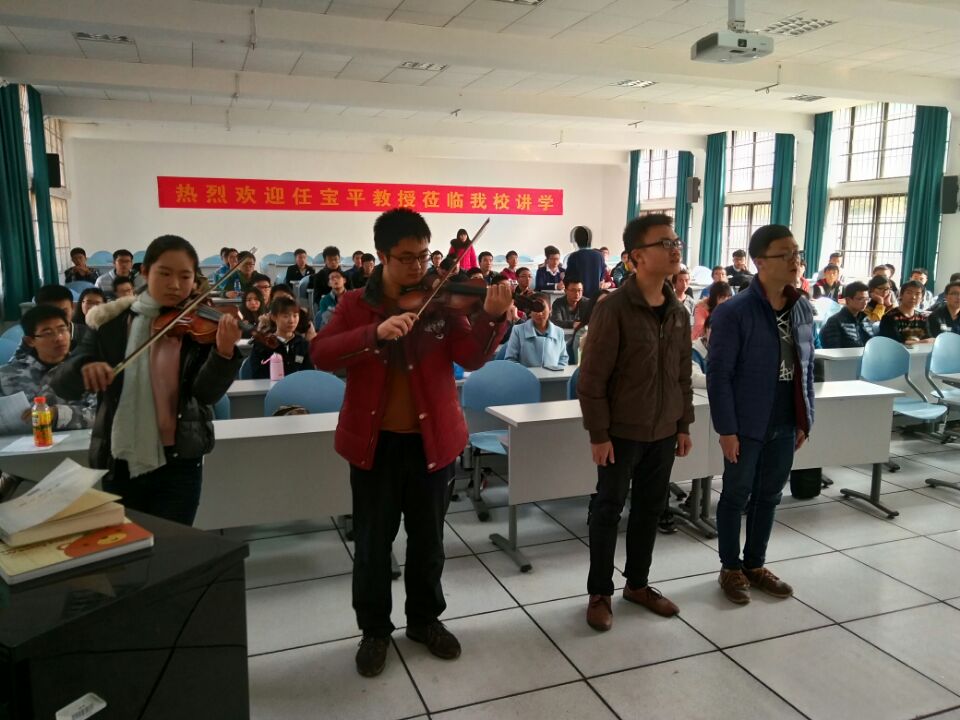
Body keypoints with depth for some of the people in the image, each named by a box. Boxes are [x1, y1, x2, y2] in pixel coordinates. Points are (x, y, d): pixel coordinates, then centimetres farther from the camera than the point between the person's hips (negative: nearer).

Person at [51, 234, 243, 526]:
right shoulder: (111, 324, 0)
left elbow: (207, 392, -16)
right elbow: (62, 385, -3)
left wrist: (224, 352, -35)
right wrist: (84, 368, -26)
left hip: (178, 465, -2)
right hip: (118, 465, 2)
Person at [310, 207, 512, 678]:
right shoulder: (356, 304, -2)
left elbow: (470, 359, -11)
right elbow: (321, 355, -16)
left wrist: (491, 319, -29)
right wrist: (376, 332, -31)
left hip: (431, 439, 1)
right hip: (374, 441, 0)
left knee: (428, 539, 15)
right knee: (373, 542, 12)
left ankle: (426, 620, 36)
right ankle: (374, 629, 31)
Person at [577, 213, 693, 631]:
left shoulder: (678, 311, 5)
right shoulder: (614, 309, -16)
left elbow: (683, 375, 12)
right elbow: (592, 377, -15)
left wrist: (684, 425, 11)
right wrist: (599, 434, -15)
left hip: (663, 432, 6)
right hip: (622, 432, -6)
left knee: (651, 508, 16)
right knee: (608, 510, 7)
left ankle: (638, 584, 34)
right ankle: (600, 593, 22)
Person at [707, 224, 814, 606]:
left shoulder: (804, 308, 4)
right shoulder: (734, 312, -16)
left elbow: (806, 368, 11)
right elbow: (718, 374, -15)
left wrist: (804, 420, 10)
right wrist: (726, 429, -16)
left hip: (785, 423, 6)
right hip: (747, 424, -6)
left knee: (769, 495, 17)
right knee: (736, 496, 9)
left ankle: (755, 564, 34)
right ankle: (731, 568, 26)